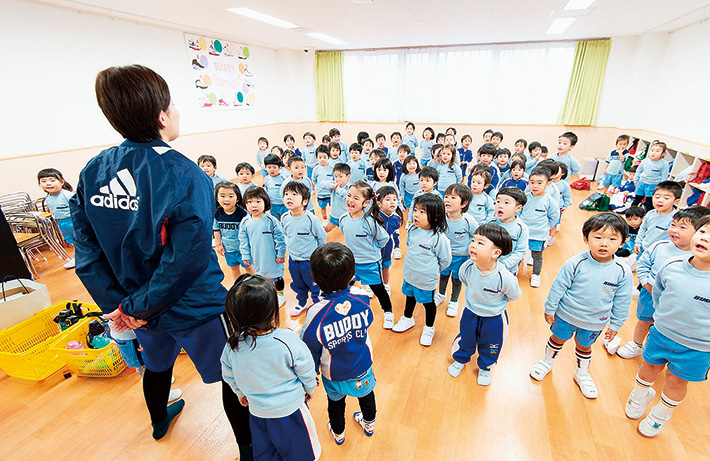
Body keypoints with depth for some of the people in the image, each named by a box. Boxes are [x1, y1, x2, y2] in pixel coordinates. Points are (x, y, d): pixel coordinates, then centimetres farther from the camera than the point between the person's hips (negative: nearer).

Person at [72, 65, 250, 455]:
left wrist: (116, 303, -3)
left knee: (156, 364, 34)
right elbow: (187, 258, -30)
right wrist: (137, 308, -17)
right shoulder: (185, 175, -26)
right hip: (193, 306, -6)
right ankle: (248, 448, 36)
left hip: (141, 305, 7)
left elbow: (86, 249, -5)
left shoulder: (93, 171, -6)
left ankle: (159, 421, 63)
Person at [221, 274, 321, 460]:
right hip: (290, 409, -3)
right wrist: (310, 388, 6)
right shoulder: (288, 341, -32)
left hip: (256, 410, 3)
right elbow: (307, 372, -16)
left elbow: (229, 377, -1)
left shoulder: (232, 346, -21)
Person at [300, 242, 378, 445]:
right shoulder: (362, 298, -29)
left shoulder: (316, 314, -35)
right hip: (362, 367, 2)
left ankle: (338, 433, 57)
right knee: (366, 394, 32)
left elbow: (310, 351, -19)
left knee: (336, 402, 29)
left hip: (334, 375, -1)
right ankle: (369, 424, 61)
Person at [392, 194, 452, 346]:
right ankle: (408, 319, 53)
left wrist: (431, 269, -5)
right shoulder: (413, 230, -9)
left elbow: (445, 260, -14)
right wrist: (413, 262, 11)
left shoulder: (439, 237, -27)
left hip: (426, 280, -6)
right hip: (409, 275, 6)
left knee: (428, 303, 17)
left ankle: (429, 328, 42)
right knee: (410, 296, 27)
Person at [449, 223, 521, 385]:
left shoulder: (504, 277, -36)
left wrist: (498, 302, -2)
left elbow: (514, 295, -13)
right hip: (470, 313, 2)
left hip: (494, 319, -2)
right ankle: (460, 359, 56)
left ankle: (485, 367, 54)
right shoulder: (467, 267, -27)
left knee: (489, 346, 23)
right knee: (465, 339, 25)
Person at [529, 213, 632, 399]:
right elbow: (558, 287, -12)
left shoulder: (623, 272, -16)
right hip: (566, 315, -1)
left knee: (584, 346, 23)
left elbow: (622, 302, -3)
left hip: (595, 322, 1)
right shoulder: (576, 263, -22)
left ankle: (582, 373, 49)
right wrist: (550, 309, -6)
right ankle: (547, 361, 46)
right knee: (557, 339, 19)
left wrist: (615, 325, 4)